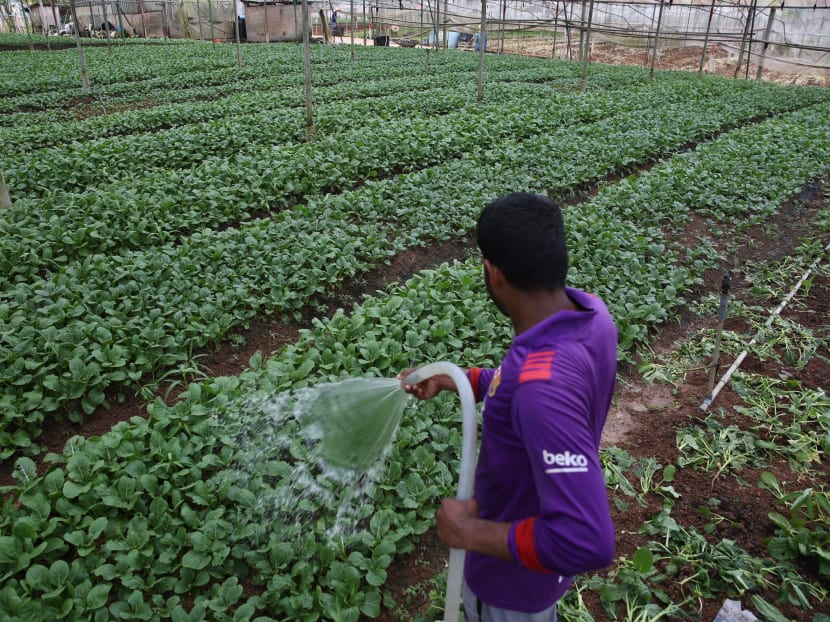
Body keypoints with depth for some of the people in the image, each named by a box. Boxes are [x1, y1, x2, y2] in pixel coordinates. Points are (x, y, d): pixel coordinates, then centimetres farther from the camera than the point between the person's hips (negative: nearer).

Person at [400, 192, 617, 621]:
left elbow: (586, 542, -42)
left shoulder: (543, 384, -43)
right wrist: (450, 379, 5)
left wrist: (472, 532, -30)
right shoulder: (590, 312, -15)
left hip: (516, 574, -7)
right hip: (536, 519, 7)